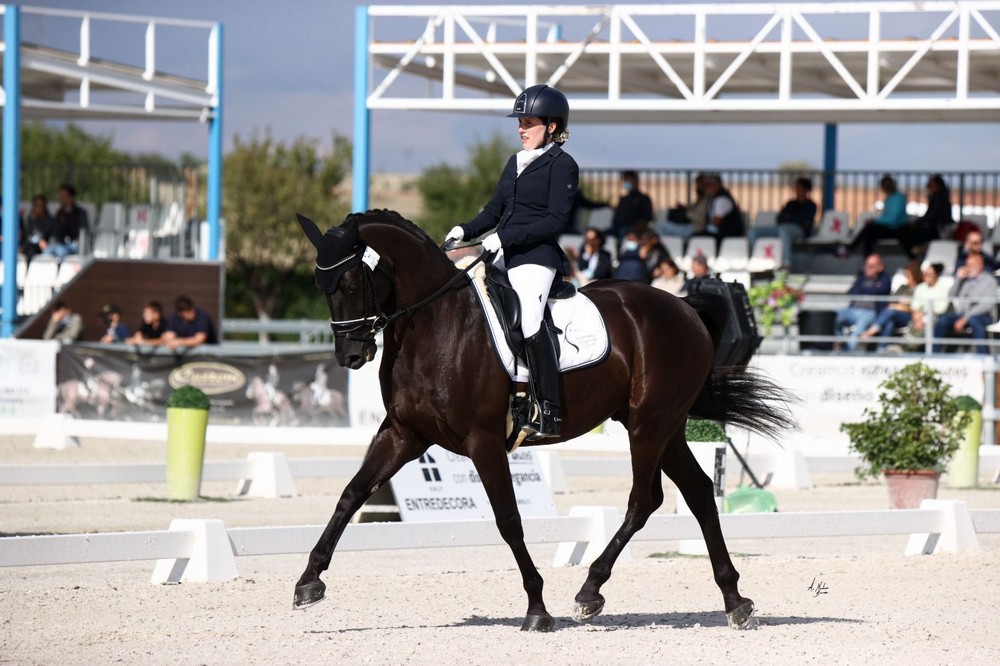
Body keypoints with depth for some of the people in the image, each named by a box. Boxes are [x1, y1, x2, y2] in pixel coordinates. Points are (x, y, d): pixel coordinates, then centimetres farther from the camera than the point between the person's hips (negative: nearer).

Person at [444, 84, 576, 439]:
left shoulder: (562, 165, -4)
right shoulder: (515, 162, 20)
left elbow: (556, 220, -13)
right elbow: (495, 209, 23)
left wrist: (506, 237, -19)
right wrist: (466, 230, 4)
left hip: (536, 255, -9)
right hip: (503, 255, 9)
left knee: (529, 319, -27)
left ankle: (549, 412, -26)